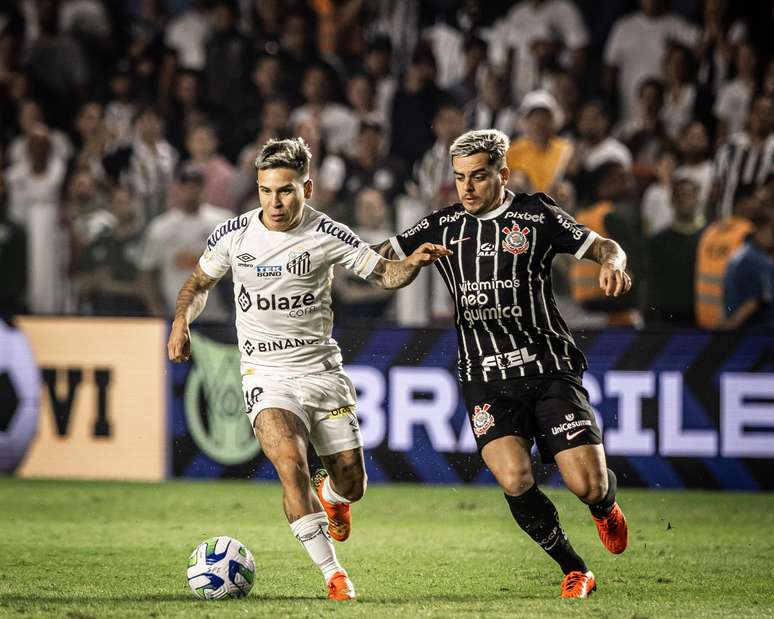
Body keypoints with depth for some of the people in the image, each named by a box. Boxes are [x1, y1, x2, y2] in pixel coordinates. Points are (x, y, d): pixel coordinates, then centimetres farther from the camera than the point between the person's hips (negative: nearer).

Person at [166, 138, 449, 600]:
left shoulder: (327, 236, -7)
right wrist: (182, 321, -5)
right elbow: (200, 283, 13)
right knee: (291, 463, -25)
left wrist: (414, 262, -22)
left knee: (352, 483, 1)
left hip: (322, 369, 1)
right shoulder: (234, 235, -3)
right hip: (267, 376, -1)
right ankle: (333, 574, -18)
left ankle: (329, 494, 42)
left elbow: (385, 274, -1)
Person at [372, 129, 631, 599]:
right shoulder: (444, 226, 10)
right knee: (515, 481, -22)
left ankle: (605, 506, 31)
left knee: (589, 486, -10)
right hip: (486, 380, 1)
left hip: (550, 369, -1)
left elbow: (602, 246, 3)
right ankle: (574, 571, 0)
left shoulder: (536, 214, 2)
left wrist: (613, 262, -19)